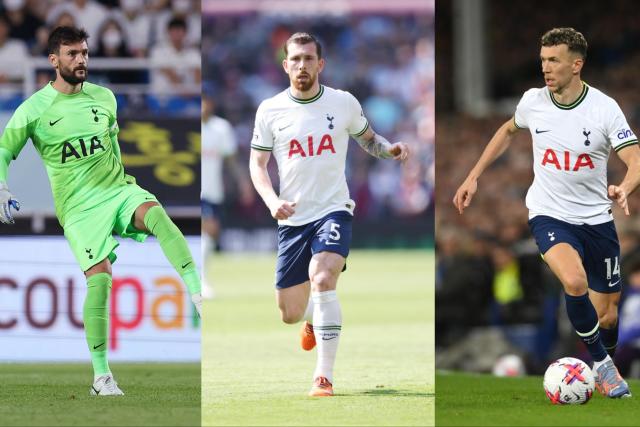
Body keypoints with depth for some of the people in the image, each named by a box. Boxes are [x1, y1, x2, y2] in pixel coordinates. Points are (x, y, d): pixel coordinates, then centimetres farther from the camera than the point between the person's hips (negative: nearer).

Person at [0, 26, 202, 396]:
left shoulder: (104, 98, 9)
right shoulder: (34, 109, -2)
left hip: (118, 189, 3)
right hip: (79, 207, -3)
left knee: (157, 215, -31)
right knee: (99, 278, -17)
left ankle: (201, 298, -40)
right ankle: (102, 377, -6)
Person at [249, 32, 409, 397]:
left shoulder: (344, 103, 1)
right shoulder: (270, 110, 1)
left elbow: (368, 138, 18)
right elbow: (257, 163, 7)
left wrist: (390, 149, -5)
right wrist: (272, 200, -11)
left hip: (333, 210, -2)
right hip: (293, 218, 2)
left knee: (322, 279, -29)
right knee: (290, 314, 4)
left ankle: (325, 377, -25)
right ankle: (313, 317, 45)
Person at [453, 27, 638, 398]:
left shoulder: (604, 108, -14)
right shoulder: (533, 102, -5)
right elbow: (509, 131, 18)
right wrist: (474, 176, 15)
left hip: (596, 218, 0)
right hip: (549, 215, 0)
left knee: (607, 315, 7)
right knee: (575, 281, -30)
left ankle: (607, 364, 38)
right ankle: (602, 364, -11)